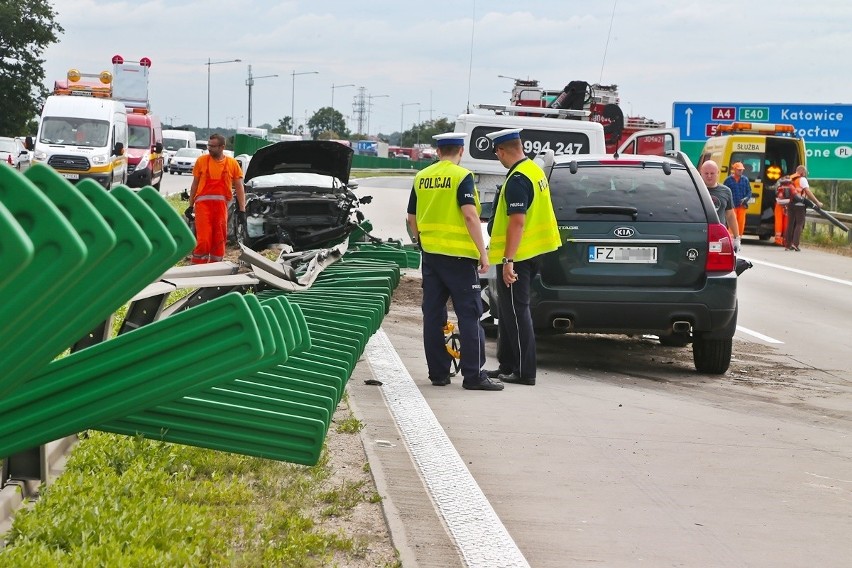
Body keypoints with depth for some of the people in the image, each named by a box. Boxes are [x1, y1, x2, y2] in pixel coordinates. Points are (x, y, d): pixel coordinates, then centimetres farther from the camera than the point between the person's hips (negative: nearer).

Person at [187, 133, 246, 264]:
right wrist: (190, 206, 11)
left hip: (221, 206, 2)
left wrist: (242, 210, 3)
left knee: (219, 240, 8)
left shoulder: (232, 164, 5)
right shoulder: (201, 161, 5)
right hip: (203, 204, -2)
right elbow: (195, 184, 12)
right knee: (203, 240, -9)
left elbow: (239, 188, 8)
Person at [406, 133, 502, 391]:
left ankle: (438, 373, 13)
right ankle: (473, 375, -4)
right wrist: (482, 253, -14)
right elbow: (470, 215, -18)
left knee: (433, 314, 10)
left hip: (430, 253, 6)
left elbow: (412, 218, 14)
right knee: (469, 315, -2)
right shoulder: (462, 176, -9)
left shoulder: (422, 177, 8)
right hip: (458, 254, -6)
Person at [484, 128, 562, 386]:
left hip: (516, 256, -10)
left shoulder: (517, 179, -20)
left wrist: (508, 260, -25)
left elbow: (517, 222, -25)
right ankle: (507, 365, 25)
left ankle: (524, 372, -2)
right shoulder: (534, 170, 12)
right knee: (509, 311, 17)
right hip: (532, 252, 10)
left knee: (516, 312, -5)